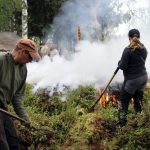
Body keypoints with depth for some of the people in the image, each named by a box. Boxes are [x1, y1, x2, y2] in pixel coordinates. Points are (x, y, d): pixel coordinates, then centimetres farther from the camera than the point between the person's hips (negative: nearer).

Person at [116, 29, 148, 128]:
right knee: (138, 99, 24)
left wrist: (120, 63, 2)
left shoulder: (128, 50, -21)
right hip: (143, 77, 7)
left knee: (124, 101, 6)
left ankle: (122, 123, 10)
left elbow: (122, 66, -19)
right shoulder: (144, 49, 0)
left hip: (132, 80, -6)